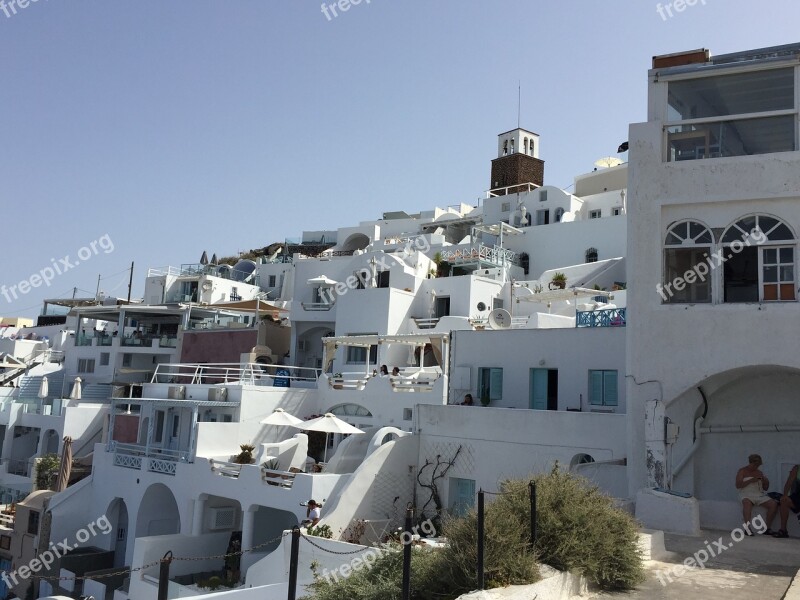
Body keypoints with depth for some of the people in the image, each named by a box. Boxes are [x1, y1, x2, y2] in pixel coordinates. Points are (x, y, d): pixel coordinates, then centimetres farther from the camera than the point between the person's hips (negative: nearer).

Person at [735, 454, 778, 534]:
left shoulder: (759, 473, 22)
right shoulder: (742, 471, 8)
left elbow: (765, 488, 24)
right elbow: (738, 485, -4)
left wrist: (766, 482, 2)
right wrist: (751, 480, -11)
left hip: (760, 495, 5)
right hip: (746, 494, -5)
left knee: (773, 504, -22)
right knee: (747, 502, -39)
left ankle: (767, 528, -15)